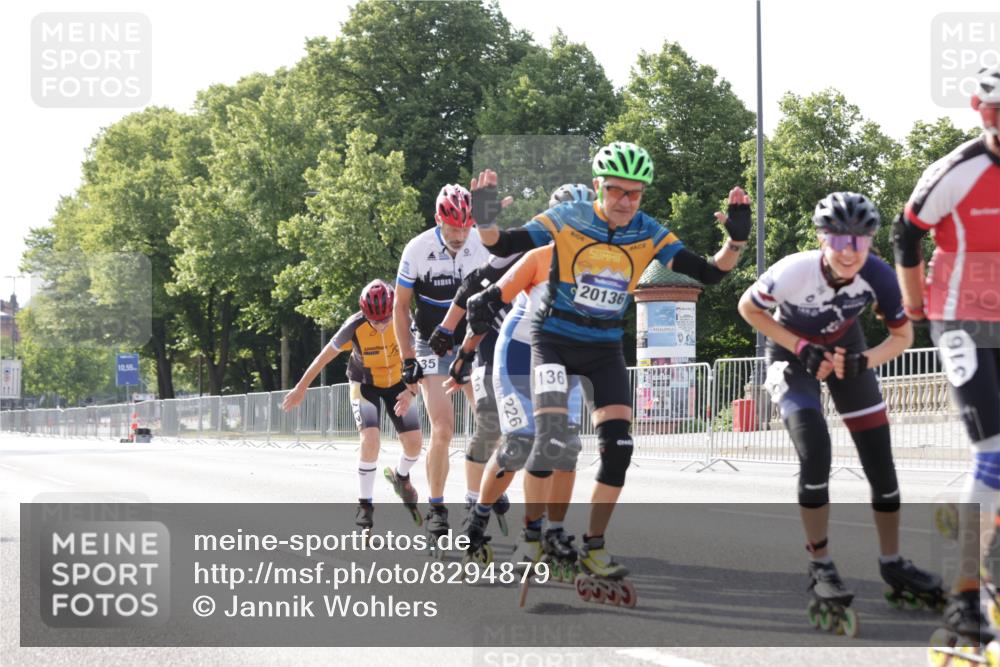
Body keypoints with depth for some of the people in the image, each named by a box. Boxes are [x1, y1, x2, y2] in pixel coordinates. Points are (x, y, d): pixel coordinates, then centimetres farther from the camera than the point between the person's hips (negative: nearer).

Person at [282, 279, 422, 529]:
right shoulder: (354, 327, -29)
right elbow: (324, 357, -16)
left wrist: (411, 391, -38)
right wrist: (300, 389, -9)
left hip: (397, 382, 2)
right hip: (365, 384, -2)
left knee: (414, 443, -6)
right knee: (370, 440, -23)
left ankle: (400, 477, 29)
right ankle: (365, 504, -7)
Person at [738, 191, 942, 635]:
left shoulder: (877, 276, -28)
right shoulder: (795, 271, -35)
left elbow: (903, 336, -12)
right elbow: (748, 307, -16)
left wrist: (865, 361, -30)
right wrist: (801, 348, -23)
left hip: (845, 349, 3)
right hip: (793, 354, -3)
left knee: (880, 458, 2)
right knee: (815, 451, -22)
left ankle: (892, 564, 19)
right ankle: (820, 568, -8)